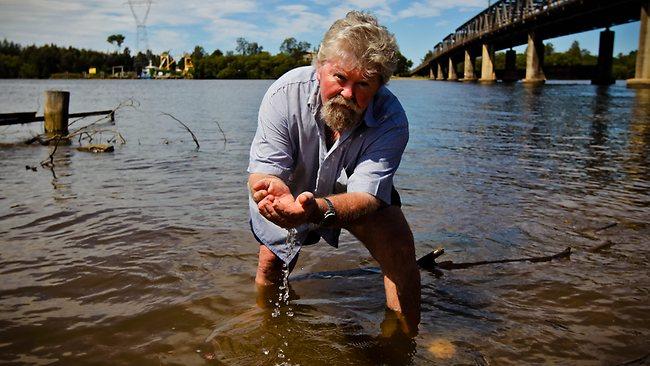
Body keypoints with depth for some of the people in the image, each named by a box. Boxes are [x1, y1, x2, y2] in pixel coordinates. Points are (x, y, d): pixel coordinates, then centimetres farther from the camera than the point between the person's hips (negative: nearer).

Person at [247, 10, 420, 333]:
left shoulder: (391, 119, -33)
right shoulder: (285, 93, -32)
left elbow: (366, 194, -42)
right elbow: (262, 171, -35)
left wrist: (319, 209, -64)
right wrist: (270, 187, -61)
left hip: (350, 192, 0)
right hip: (291, 190, 1)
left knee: (398, 242, -24)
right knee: (270, 265, 7)